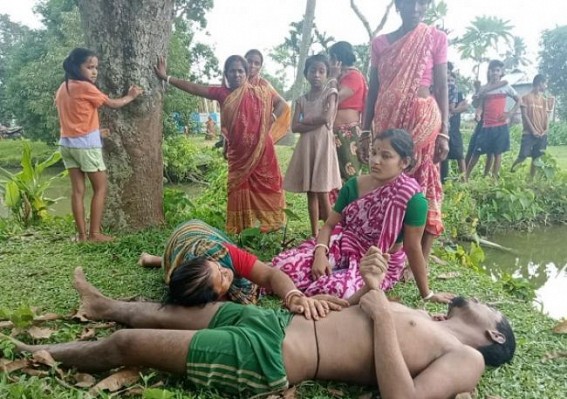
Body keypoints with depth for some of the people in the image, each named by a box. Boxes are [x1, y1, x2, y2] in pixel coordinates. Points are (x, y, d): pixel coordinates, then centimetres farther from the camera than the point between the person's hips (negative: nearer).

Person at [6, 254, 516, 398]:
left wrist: (382, 311, -19)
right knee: (167, 312, 22)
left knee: (126, 343, 1)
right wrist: (372, 285, 6)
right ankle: (105, 306, 52)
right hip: (277, 322, 7)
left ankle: (35, 355, 26)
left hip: (269, 357, -7)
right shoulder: (421, 320, 20)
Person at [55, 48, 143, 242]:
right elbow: (113, 104, -3)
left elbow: (65, 112, 16)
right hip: (86, 144, -7)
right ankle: (94, 233, 2)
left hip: (67, 143, 7)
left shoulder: (63, 88, 12)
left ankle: (81, 233, 10)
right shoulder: (86, 87, -10)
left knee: (78, 189, 7)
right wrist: (130, 96, 13)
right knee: (100, 187, 2)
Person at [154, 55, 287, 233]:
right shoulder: (223, 93, 3)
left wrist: (271, 119, -6)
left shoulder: (259, 92, -1)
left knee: (266, 186, 3)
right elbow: (194, 88, 3)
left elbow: (281, 103, 9)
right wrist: (166, 77, 2)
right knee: (239, 189, 6)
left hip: (261, 149, -2)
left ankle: (270, 222, 15)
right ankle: (242, 229, 15)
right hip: (238, 152, 3)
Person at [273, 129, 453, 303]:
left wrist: (426, 293, -4)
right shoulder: (353, 185, -5)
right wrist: (320, 254, -20)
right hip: (342, 248, 3)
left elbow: (413, 248, -12)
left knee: (338, 291, -35)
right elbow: (330, 225, -1)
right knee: (284, 264, -22)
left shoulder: (412, 198, -19)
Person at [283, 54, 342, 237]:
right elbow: (295, 127, 1)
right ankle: (314, 233, 14)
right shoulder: (302, 99, 12)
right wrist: (315, 123, -10)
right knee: (310, 192, 6)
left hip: (323, 144, -5)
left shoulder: (330, 92, 1)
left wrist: (305, 120, -3)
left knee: (322, 192, -9)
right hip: (306, 146, 5)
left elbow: (326, 117, -14)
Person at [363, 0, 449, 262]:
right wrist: (365, 130, 7)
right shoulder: (380, 43, 10)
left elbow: (441, 88, 0)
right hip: (388, 121, 3)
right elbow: (373, 89, 11)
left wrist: (444, 132, -8)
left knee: (423, 187, -3)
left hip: (423, 118, -3)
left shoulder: (436, 38, 4)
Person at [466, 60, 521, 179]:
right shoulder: (484, 89, 8)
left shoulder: (505, 87, 5)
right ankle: (465, 177, 4)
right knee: (476, 152, 0)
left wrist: (510, 114, -3)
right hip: (486, 126, 1)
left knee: (497, 153, 3)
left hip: (501, 126, -1)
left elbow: (519, 101, 11)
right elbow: (479, 106, 4)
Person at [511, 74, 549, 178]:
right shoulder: (526, 97, 0)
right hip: (529, 133, -5)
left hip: (542, 134, 5)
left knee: (536, 158, 3)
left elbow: (546, 116, 12)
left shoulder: (544, 100, 17)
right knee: (523, 156, -14)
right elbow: (524, 115, -6)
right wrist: (533, 130, -12)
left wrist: (546, 130, -5)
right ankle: (510, 172, 5)